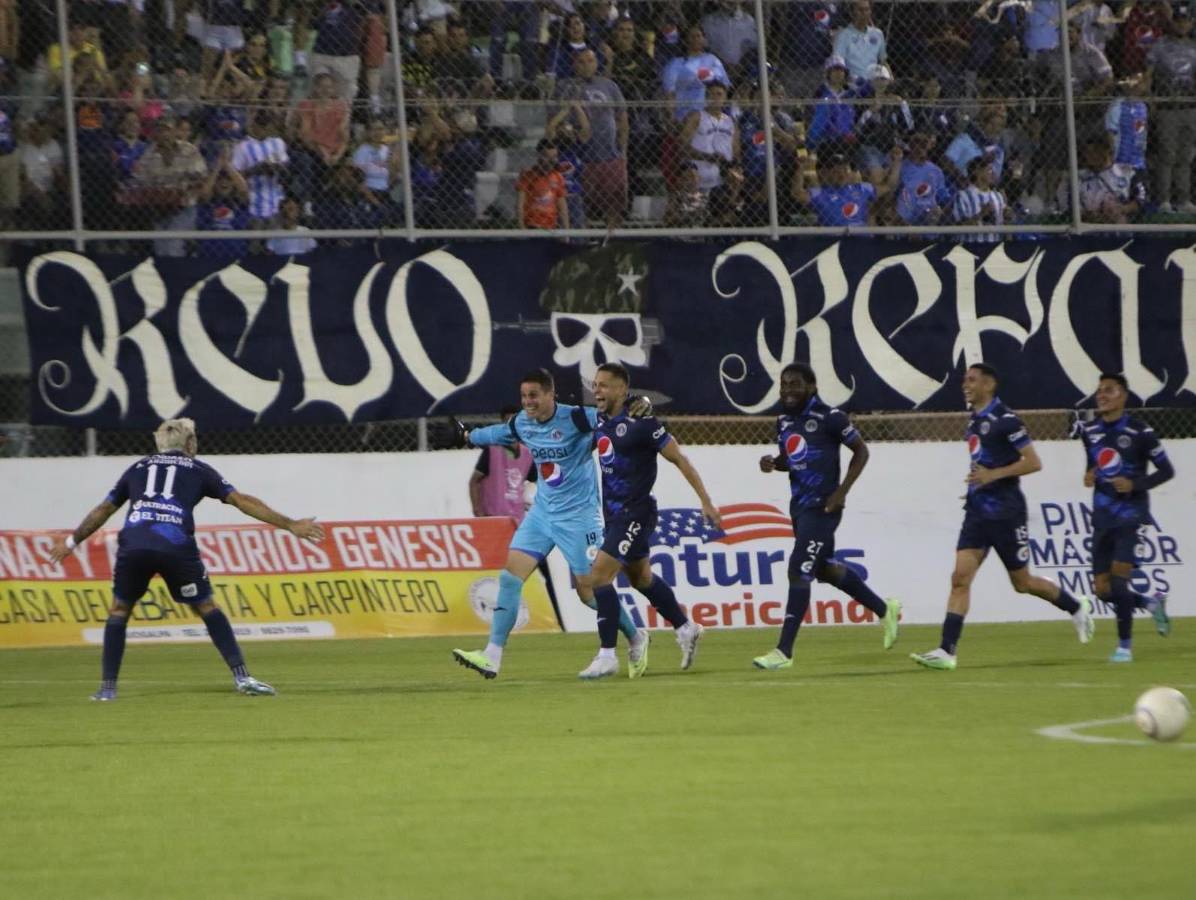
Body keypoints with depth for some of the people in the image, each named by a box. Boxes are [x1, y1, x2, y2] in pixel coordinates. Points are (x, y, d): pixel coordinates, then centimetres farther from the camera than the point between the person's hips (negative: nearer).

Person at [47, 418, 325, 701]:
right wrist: (290, 525, 18)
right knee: (206, 607, 14)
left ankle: (107, 687, 14)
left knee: (119, 609, 20)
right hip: (175, 546, -1)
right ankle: (241, 676, 6)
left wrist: (73, 541, 47)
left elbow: (104, 510, 34)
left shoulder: (138, 467, 28)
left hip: (133, 544, 2)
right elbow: (241, 501, 16)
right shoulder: (198, 469, 21)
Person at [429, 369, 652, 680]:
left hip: (578, 515, -6)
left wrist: (638, 406, -43)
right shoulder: (522, 424, 3)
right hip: (542, 512, 6)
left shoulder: (576, 419, -17)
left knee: (589, 589, -3)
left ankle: (636, 638, 22)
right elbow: (498, 433, 25)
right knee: (510, 576, -6)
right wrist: (464, 437, 38)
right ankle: (492, 656, -6)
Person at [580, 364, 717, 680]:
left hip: (635, 513, -9)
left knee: (600, 575, -15)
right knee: (641, 577, 20)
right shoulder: (599, 421, 5)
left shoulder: (641, 424, -17)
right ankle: (686, 629, 39)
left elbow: (679, 459, -12)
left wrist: (706, 502, -11)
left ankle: (607, 656, -11)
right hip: (614, 513, 9)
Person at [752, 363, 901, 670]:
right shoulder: (784, 420, 9)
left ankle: (784, 651, -11)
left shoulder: (829, 418, -13)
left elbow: (861, 451, -7)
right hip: (800, 505, 9)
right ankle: (885, 610, 39)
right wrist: (772, 463, -2)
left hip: (822, 506, -9)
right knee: (825, 570, 19)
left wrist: (842, 491, -14)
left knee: (798, 573, -13)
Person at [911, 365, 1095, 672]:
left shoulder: (1005, 419, -13)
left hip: (1005, 514, -7)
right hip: (978, 512, 7)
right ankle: (946, 651, -13)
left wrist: (993, 475, -22)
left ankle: (1077, 608, 30)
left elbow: (1033, 462, -16)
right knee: (960, 578, -7)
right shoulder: (974, 421, 13)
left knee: (1022, 582, 5)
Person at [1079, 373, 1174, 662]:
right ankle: (1151, 603, 30)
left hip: (1131, 514, -6)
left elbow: (1166, 470, -5)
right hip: (1103, 516, 6)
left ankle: (1125, 645, -4)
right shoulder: (1090, 431, 8)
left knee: (1119, 575, -16)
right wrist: (1089, 477, 1)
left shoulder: (1139, 431, -9)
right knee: (1103, 589, 3)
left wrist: (1135, 484, -18)